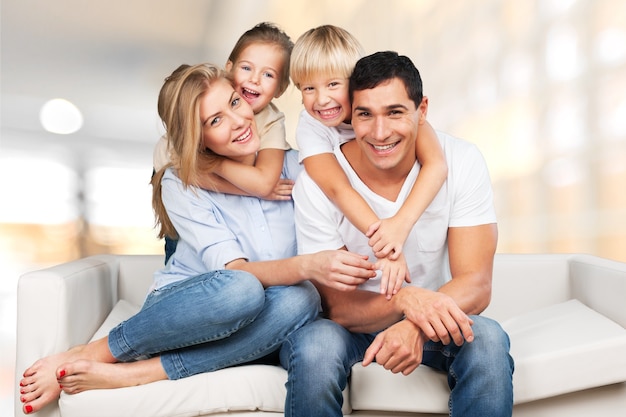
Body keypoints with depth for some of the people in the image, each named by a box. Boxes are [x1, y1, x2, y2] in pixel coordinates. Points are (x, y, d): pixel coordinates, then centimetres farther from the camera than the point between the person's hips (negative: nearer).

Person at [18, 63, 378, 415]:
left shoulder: (292, 165, -3)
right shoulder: (180, 184, -10)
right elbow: (234, 272, -22)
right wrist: (308, 266, -40)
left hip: (242, 329, 3)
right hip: (182, 306, -2)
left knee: (300, 300, -33)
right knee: (241, 290, -38)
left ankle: (127, 375, -25)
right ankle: (89, 354, -18)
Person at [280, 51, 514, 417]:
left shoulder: (462, 163, -15)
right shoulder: (317, 182, -19)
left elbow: (476, 284, -17)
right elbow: (338, 306, -17)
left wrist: (416, 326, -37)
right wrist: (405, 300, -37)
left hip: (433, 320, 2)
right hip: (354, 322, -1)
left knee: (487, 340, -29)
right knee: (314, 347, -33)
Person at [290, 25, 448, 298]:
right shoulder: (309, 127, -20)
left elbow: (436, 164, -34)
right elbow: (338, 188, -36)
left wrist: (401, 222, -49)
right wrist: (384, 248, -48)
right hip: (351, 218, 2)